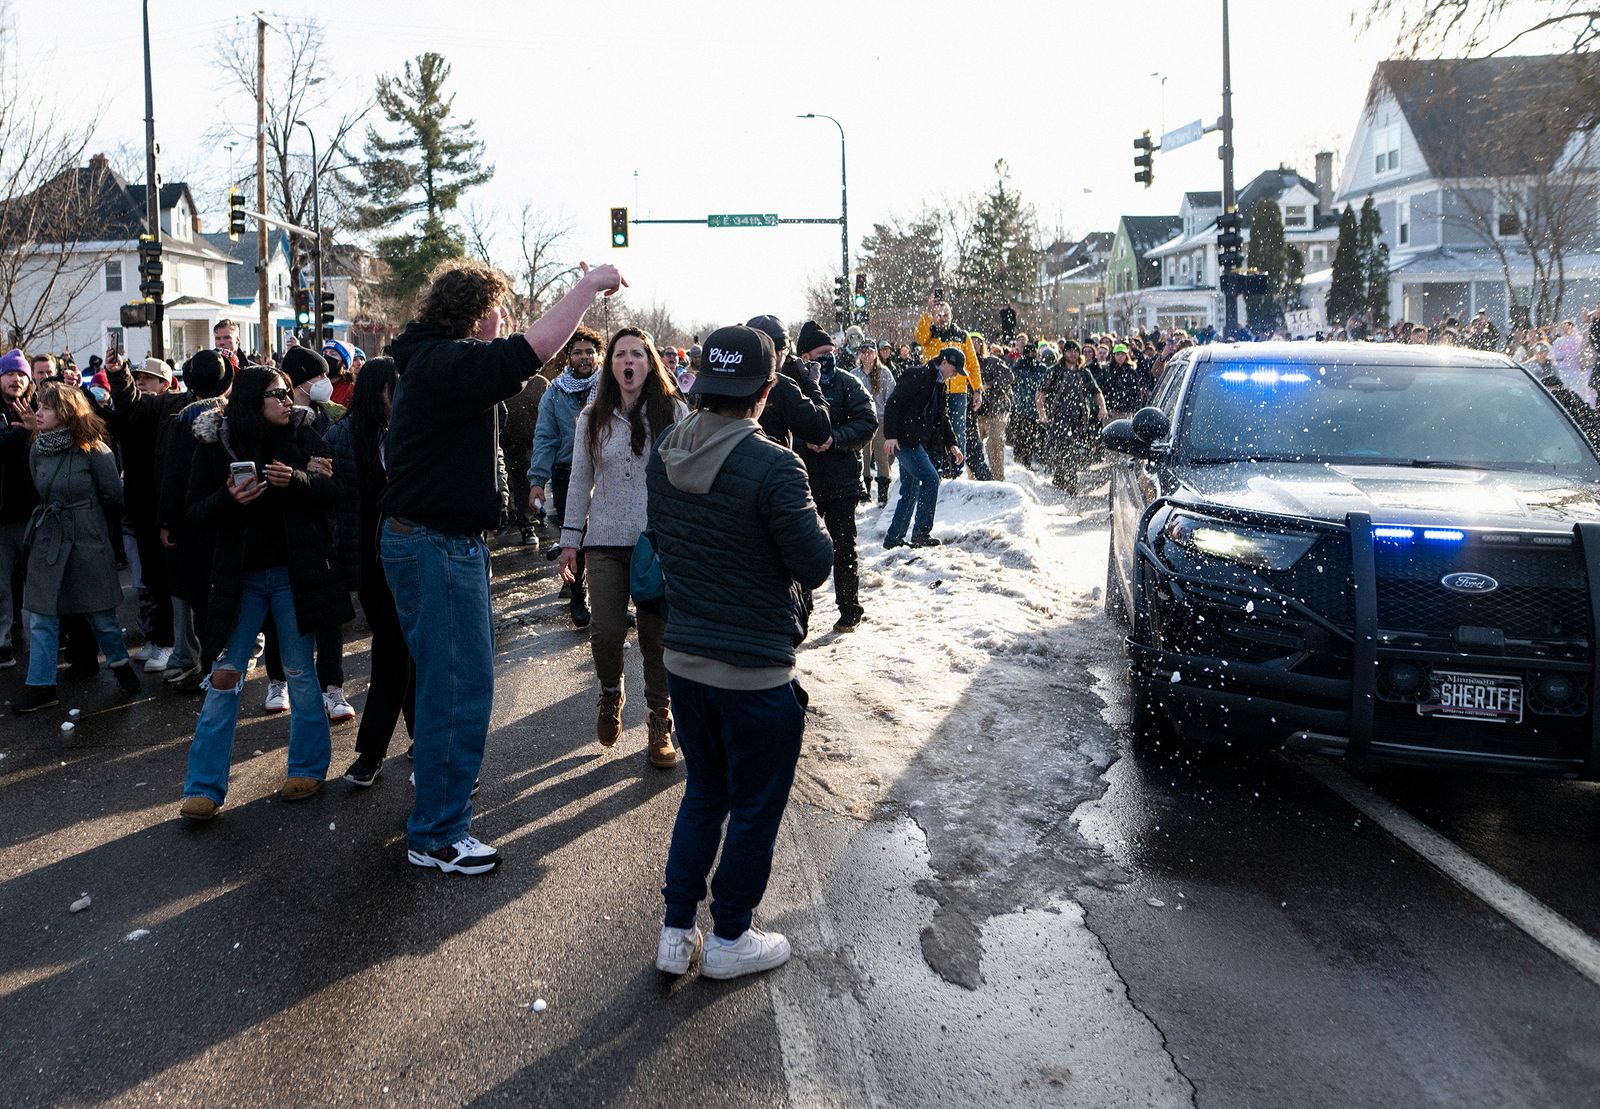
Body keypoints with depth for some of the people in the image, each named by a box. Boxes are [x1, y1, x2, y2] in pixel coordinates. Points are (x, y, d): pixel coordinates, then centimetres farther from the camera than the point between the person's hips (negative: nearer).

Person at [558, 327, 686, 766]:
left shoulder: (674, 412, 1)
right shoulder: (592, 418, 7)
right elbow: (580, 481, 11)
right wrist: (570, 539, 8)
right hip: (606, 542, 1)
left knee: (657, 637, 2)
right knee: (608, 633, -4)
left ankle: (660, 725, 17)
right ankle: (610, 694, 28)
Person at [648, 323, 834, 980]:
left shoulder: (664, 455, -2)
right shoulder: (773, 467, -23)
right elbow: (816, 563, -17)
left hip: (683, 658, 7)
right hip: (755, 670, -6)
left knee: (704, 793, 23)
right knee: (755, 805, 13)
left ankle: (676, 932, 28)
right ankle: (728, 938, 26)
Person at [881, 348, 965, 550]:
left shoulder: (939, 383, 18)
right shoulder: (918, 375, -11)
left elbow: (942, 416, 27)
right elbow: (893, 403, -18)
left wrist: (952, 443, 18)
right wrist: (890, 435, -24)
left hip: (919, 443, 10)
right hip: (904, 440, -10)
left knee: (911, 491, 11)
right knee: (930, 479, -19)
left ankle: (893, 538, 17)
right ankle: (922, 531, -16)